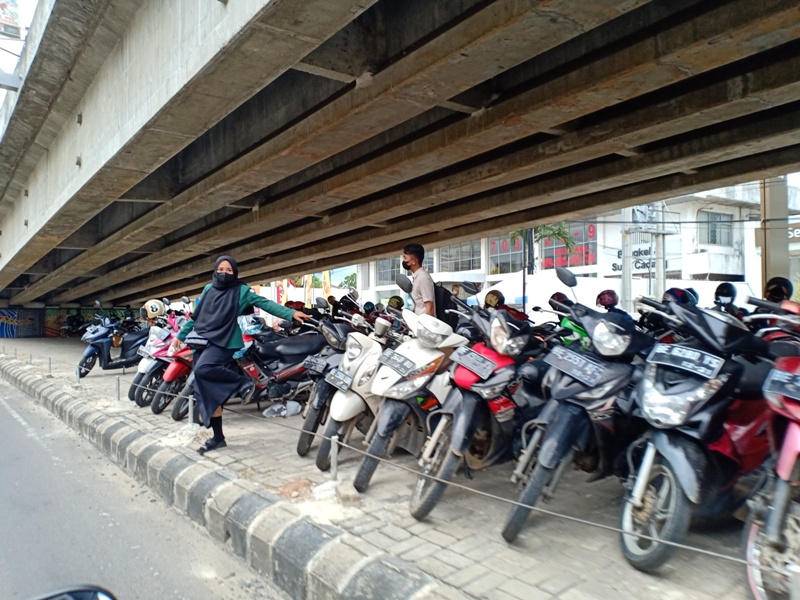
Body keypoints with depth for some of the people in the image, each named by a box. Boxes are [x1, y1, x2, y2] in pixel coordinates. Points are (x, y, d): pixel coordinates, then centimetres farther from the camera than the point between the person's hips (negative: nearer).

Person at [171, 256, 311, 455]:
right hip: (202, 341, 6)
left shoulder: (241, 290, 3)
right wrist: (180, 335, 26)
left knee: (203, 369, -34)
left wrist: (291, 313, -13)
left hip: (223, 342, -5)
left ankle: (244, 382, -14)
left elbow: (264, 303, -4)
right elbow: (196, 315, 25)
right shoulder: (208, 289, 16)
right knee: (205, 391, 3)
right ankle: (218, 437, 11)